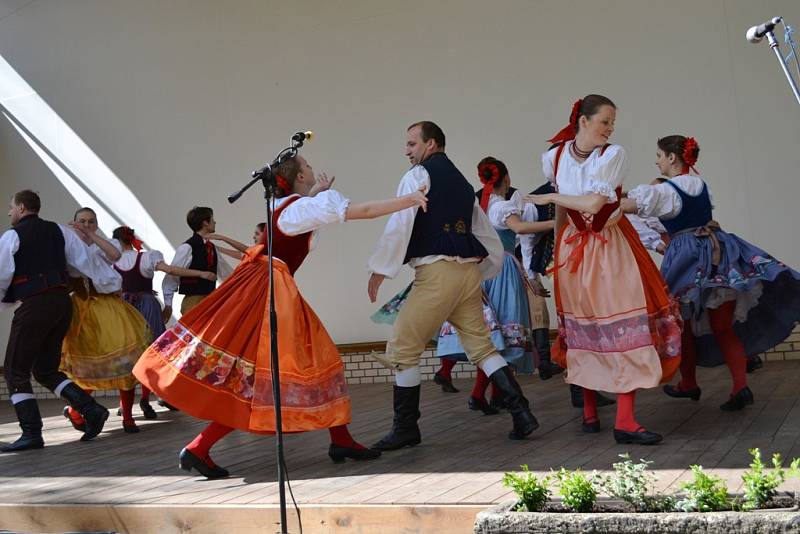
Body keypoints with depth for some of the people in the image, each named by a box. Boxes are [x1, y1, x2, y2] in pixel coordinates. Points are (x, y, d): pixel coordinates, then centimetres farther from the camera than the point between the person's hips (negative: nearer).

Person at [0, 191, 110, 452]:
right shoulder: (58, 231, 13)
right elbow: (85, 259, 9)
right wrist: (106, 283, 18)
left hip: (34, 305, -6)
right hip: (62, 302, 7)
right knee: (46, 369, 16)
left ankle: (31, 433, -3)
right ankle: (91, 409, 1)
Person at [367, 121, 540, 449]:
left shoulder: (417, 176, -1)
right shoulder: (462, 183, 22)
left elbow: (399, 224, -11)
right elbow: (487, 235, 24)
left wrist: (379, 270, -8)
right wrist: (483, 271, 32)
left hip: (436, 272, -8)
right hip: (469, 272, 8)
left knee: (402, 350, 1)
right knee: (481, 346, 12)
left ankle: (405, 430, 6)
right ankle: (521, 414, 3)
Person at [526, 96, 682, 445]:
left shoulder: (613, 155, -11)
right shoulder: (554, 157, -2)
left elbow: (593, 203, -22)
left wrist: (551, 197, -11)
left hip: (612, 247, -2)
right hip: (575, 247, 2)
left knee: (626, 330, -10)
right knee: (583, 331, 8)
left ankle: (625, 420, -9)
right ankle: (589, 411, 22)